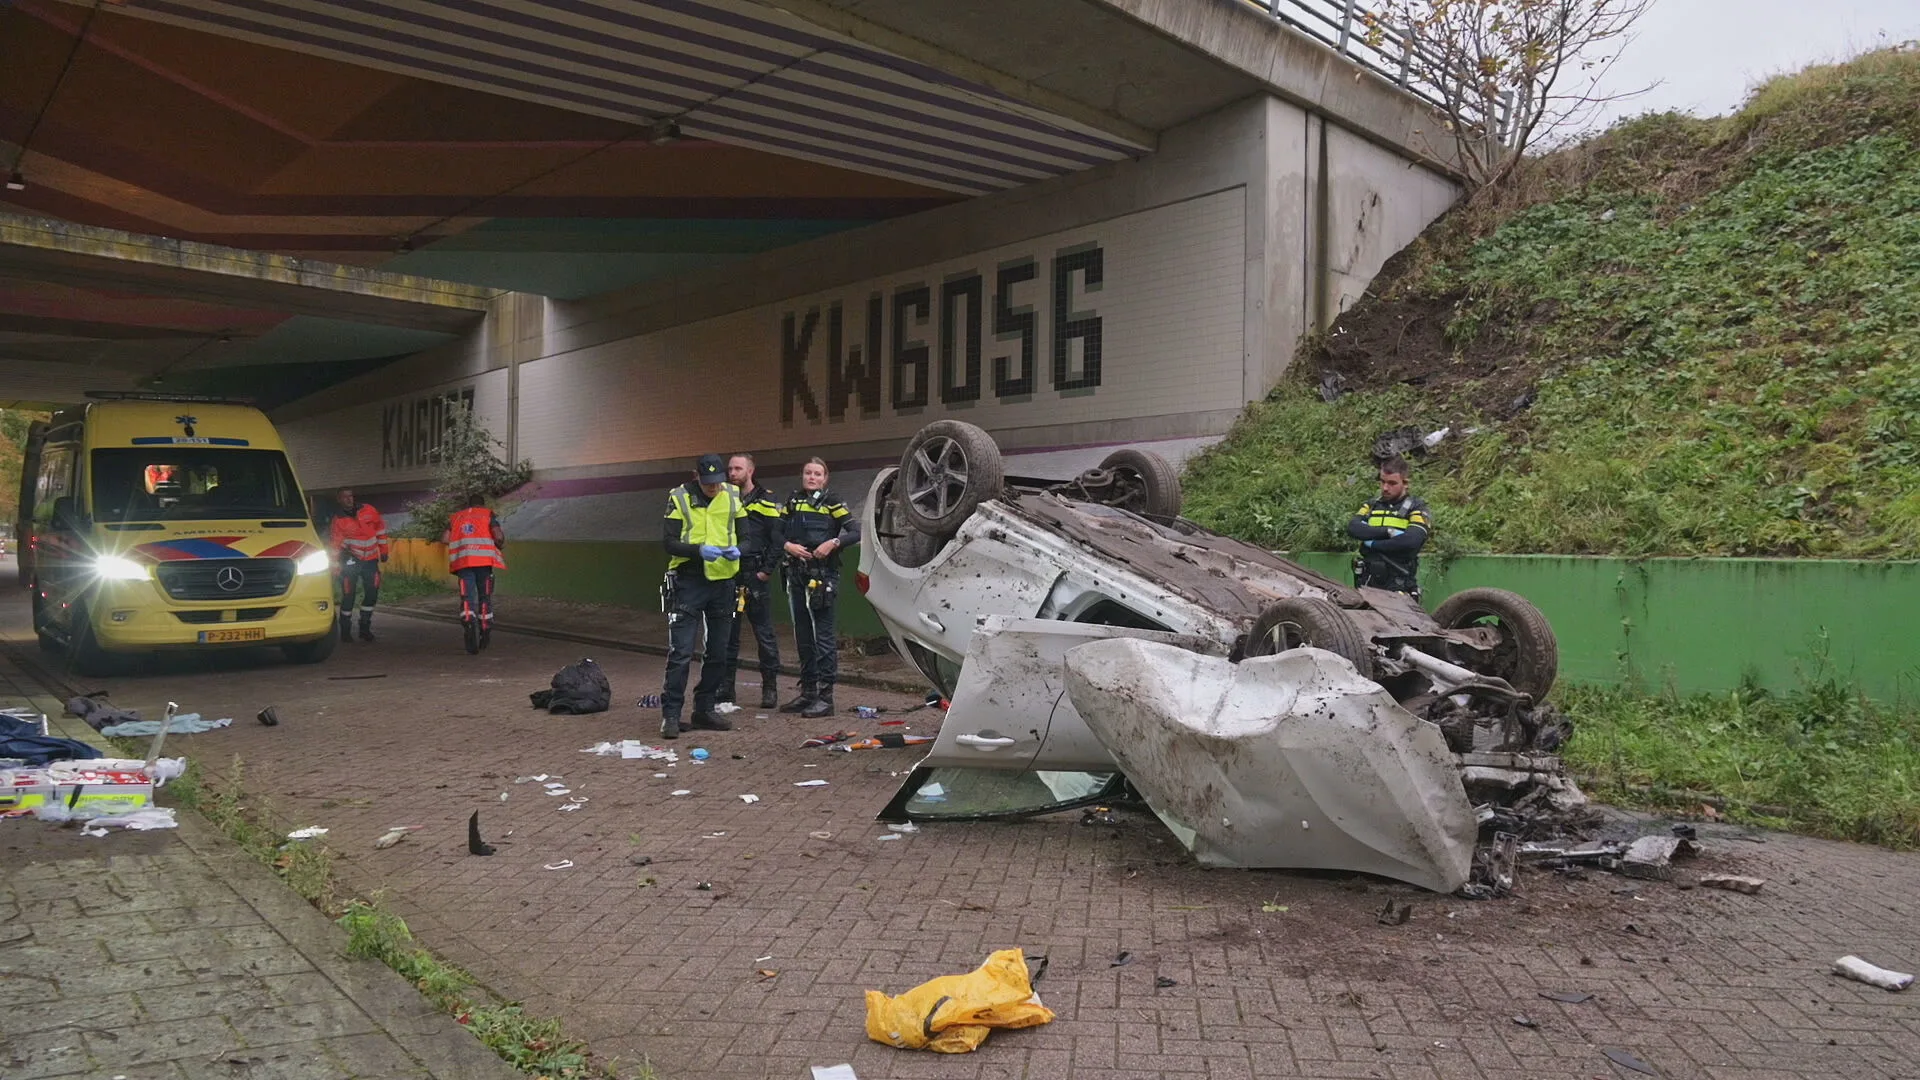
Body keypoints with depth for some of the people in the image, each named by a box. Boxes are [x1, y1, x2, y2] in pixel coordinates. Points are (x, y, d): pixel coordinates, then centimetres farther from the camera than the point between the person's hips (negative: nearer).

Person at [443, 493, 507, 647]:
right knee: (485, 597, 11)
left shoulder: (456, 516, 22)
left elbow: (444, 539, 10)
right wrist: (501, 546, 17)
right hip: (484, 560, -1)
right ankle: (485, 633, 13)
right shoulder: (488, 514, 14)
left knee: (467, 597, -3)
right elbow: (498, 536, -3)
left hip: (462, 561, 1)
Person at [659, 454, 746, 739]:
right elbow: (669, 542, -9)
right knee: (681, 652, -8)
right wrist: (699, 550, -25)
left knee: (718, 653, 10)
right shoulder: (679, 498, -5)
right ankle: (670, 714, -1)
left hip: (723, 582, 4)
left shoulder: (733, 497, 5)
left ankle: (704, 710, 23)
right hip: (688, 582, -4)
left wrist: (737, 549, -13)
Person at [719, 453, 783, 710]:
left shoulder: (767, 501, -1)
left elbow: (777, 539, -5)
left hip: (755, 576, -5)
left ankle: (770, 688, 9)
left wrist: (767, 571, -10)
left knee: (764, 633, 1)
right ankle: (725, 689, 14)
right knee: (727, 634, 7)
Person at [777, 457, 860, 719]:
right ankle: (807, 692, 21)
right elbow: (778, 533, 12)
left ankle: (825, 697, -7)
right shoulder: (792, 502, 14)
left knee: (823, 634, -8)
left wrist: (833, 543, -20)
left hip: (823, 575, -6)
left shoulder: (831, 502, 0)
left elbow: (855, 531, -7)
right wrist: (788, 545, -7)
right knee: (802, 635, 11)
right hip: (796, 574, 6)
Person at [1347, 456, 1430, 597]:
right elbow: (1352, 528, -5)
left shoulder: (1416, 508, 4)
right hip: (1367, 585, 3)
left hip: (1399, 587, -3)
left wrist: (1373, 544, -7)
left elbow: (1412, 541, -15)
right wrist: (1388, 531, -15)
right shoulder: (1370, 506, 15)